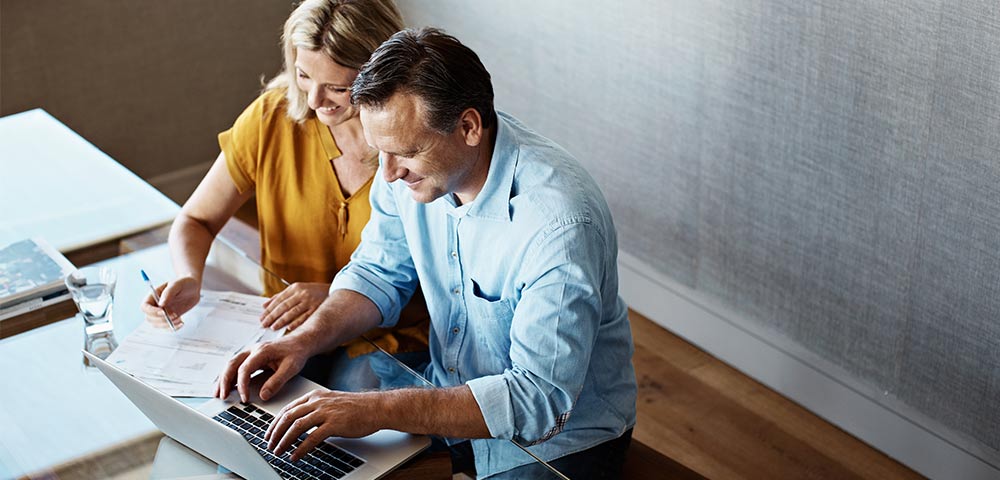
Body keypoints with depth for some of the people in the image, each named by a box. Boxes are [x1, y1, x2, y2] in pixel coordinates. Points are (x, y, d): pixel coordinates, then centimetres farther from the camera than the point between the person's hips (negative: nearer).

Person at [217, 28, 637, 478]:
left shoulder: (560, 220, -32)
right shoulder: (414, 153, -10)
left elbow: (540, 399, -33)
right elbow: (381, 271, 6)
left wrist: (378, 409, -37)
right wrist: (306, 339, -12)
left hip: (556, 442, -6)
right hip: (450, 399, 6)